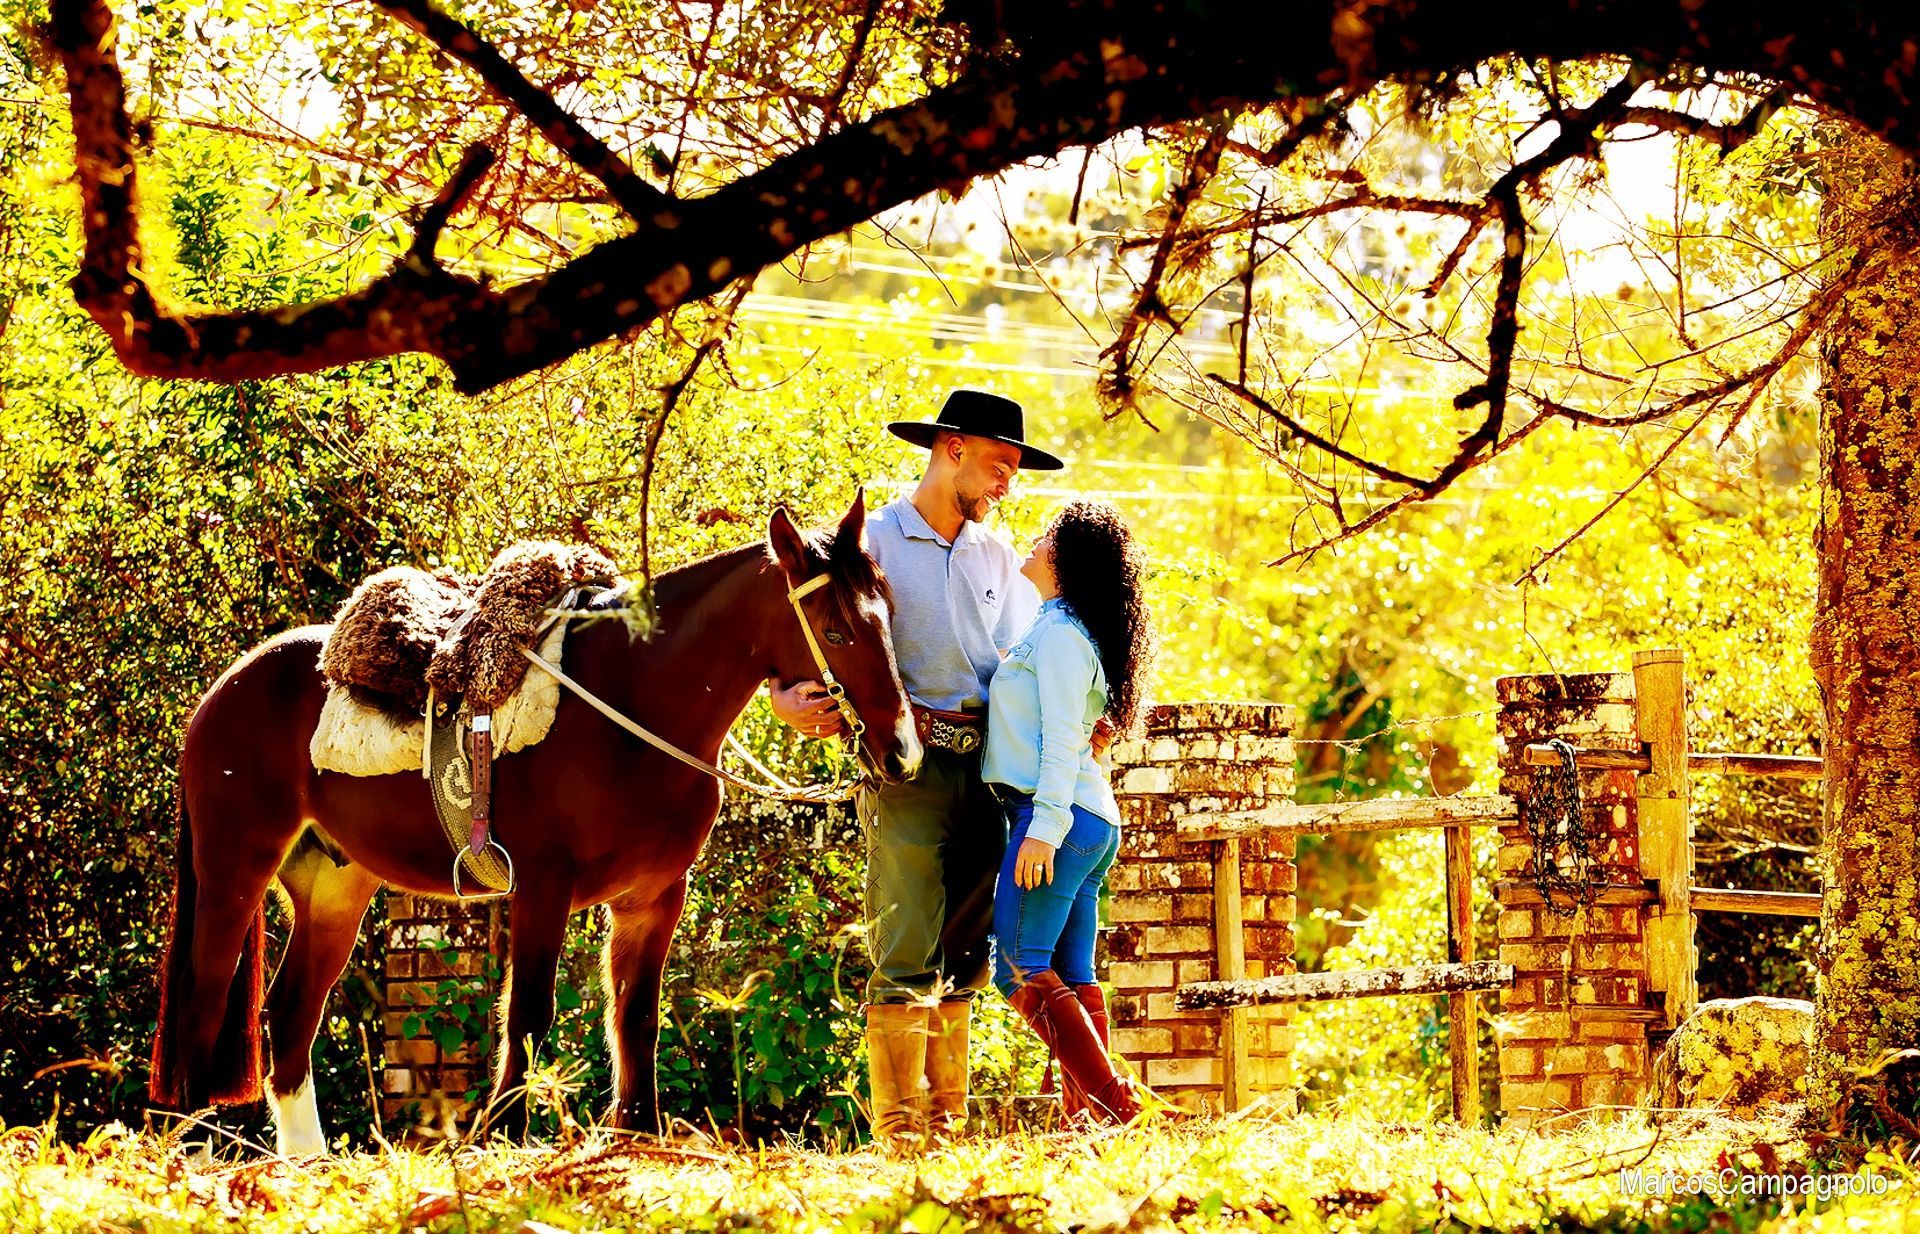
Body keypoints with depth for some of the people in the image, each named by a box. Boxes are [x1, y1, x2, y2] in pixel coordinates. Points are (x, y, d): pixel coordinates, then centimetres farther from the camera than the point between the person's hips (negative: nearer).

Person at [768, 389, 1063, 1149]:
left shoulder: (1000, 559, 17)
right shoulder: (872, 543, 0)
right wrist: (790, 698, -24)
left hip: (986, 771, 6)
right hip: (909, 766, -6)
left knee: (962, 964, 8)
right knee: (906, 961, -9)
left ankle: (947, 1129, 14)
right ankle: (899, 1134, -6)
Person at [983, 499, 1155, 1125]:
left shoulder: (1058, 632, -9)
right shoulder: (1076, 630, 20)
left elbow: (1061, 737, -17)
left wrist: (1044, 826, -22)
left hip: (1058, 816, -10)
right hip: (1093, 822, 10)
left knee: (1019, 969, -11)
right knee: (1071, 976, 7)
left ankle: (1110, 1101, -16)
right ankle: (1089, 1116, 4)